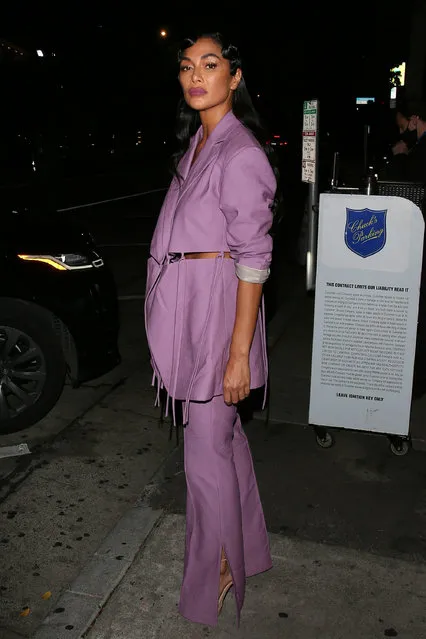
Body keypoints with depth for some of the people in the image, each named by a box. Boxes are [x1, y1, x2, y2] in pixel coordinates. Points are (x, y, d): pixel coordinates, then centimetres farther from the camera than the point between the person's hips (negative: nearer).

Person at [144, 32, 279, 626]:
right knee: (223, 432, 20)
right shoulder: (197, 142, 13)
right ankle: (245, 541, 41)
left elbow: (254, 259, -18)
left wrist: (239, 353, -20)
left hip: (217, 306, -9)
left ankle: (219, 569, 25)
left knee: (206, 450, 3)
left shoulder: (241, 154, -15)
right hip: (186, 302, 9)